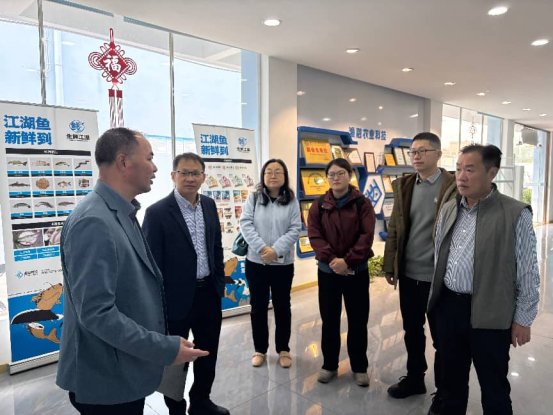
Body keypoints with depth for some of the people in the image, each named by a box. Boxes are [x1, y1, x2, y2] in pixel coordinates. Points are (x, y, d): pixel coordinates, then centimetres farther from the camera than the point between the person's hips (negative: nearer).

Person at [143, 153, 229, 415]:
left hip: (208, 293, 6)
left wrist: (220, 281, 13)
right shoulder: (157, 212, -15)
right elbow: (152, 261, -13)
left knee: (208, 353, 21)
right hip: (177, 298, -6)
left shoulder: (209, 205, 4)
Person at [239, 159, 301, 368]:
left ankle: (283, 349, 28)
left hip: (283, 263, 0)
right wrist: (262, 248, -20)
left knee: (282, 306, 12)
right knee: (258, 306, 11)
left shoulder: (292, 201, 1)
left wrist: (276, 250, -19)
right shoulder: (253, 198, 1)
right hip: (256, 262, 0)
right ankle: (260, 349, 27)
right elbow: (245, 224, -8)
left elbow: (295, 229, -7)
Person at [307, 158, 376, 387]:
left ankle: (359, 367, 27)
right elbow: (314, 235, -6)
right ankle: (329, 365, 28)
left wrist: (348, 261, -19)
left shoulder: (362, 204, -2)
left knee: (358, 321, 9)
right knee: (329, 320, 12)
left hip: (357, 271, -1)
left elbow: (367, 236, -11)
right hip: (327, 271, 2)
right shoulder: (319, 205, 3)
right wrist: (331, 259, -19)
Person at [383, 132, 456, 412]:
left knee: (441, 337, 12)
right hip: (408, 273, 5)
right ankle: (414, 378, 40)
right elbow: (395, 227, 7)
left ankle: (443, 391, 32)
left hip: (439, 276, -5)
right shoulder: (404, 185, 5)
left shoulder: (454, 186, -11)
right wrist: (389, 265, 6)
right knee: (412, 330, 19)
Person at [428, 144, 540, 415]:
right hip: (448, 307, 5)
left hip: (489, 314, -5)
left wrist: (522, 320, -6)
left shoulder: (515, 214, -12)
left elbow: (527, 274, -8)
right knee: (451, 380, 21)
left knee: (494, 388, 14)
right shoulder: (448, 209, 5)